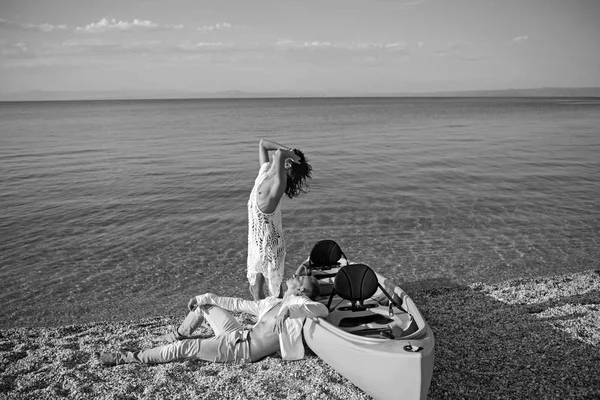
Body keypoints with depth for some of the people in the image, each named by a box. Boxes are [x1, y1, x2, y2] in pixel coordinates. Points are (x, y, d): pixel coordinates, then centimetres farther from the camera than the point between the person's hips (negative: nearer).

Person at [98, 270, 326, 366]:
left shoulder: (299, 303, -7)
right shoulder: (271, 302, 16)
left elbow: (322, 310, -27)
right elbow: (239, 304, 16)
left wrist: (289, 310, -39)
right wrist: (208, 297, 9)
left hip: (242, 350, -8)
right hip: (239, 335, 8)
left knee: (185, 348, -14)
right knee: (203, 305, 16)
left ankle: (128, 358, -2)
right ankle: (179, 334, 37)